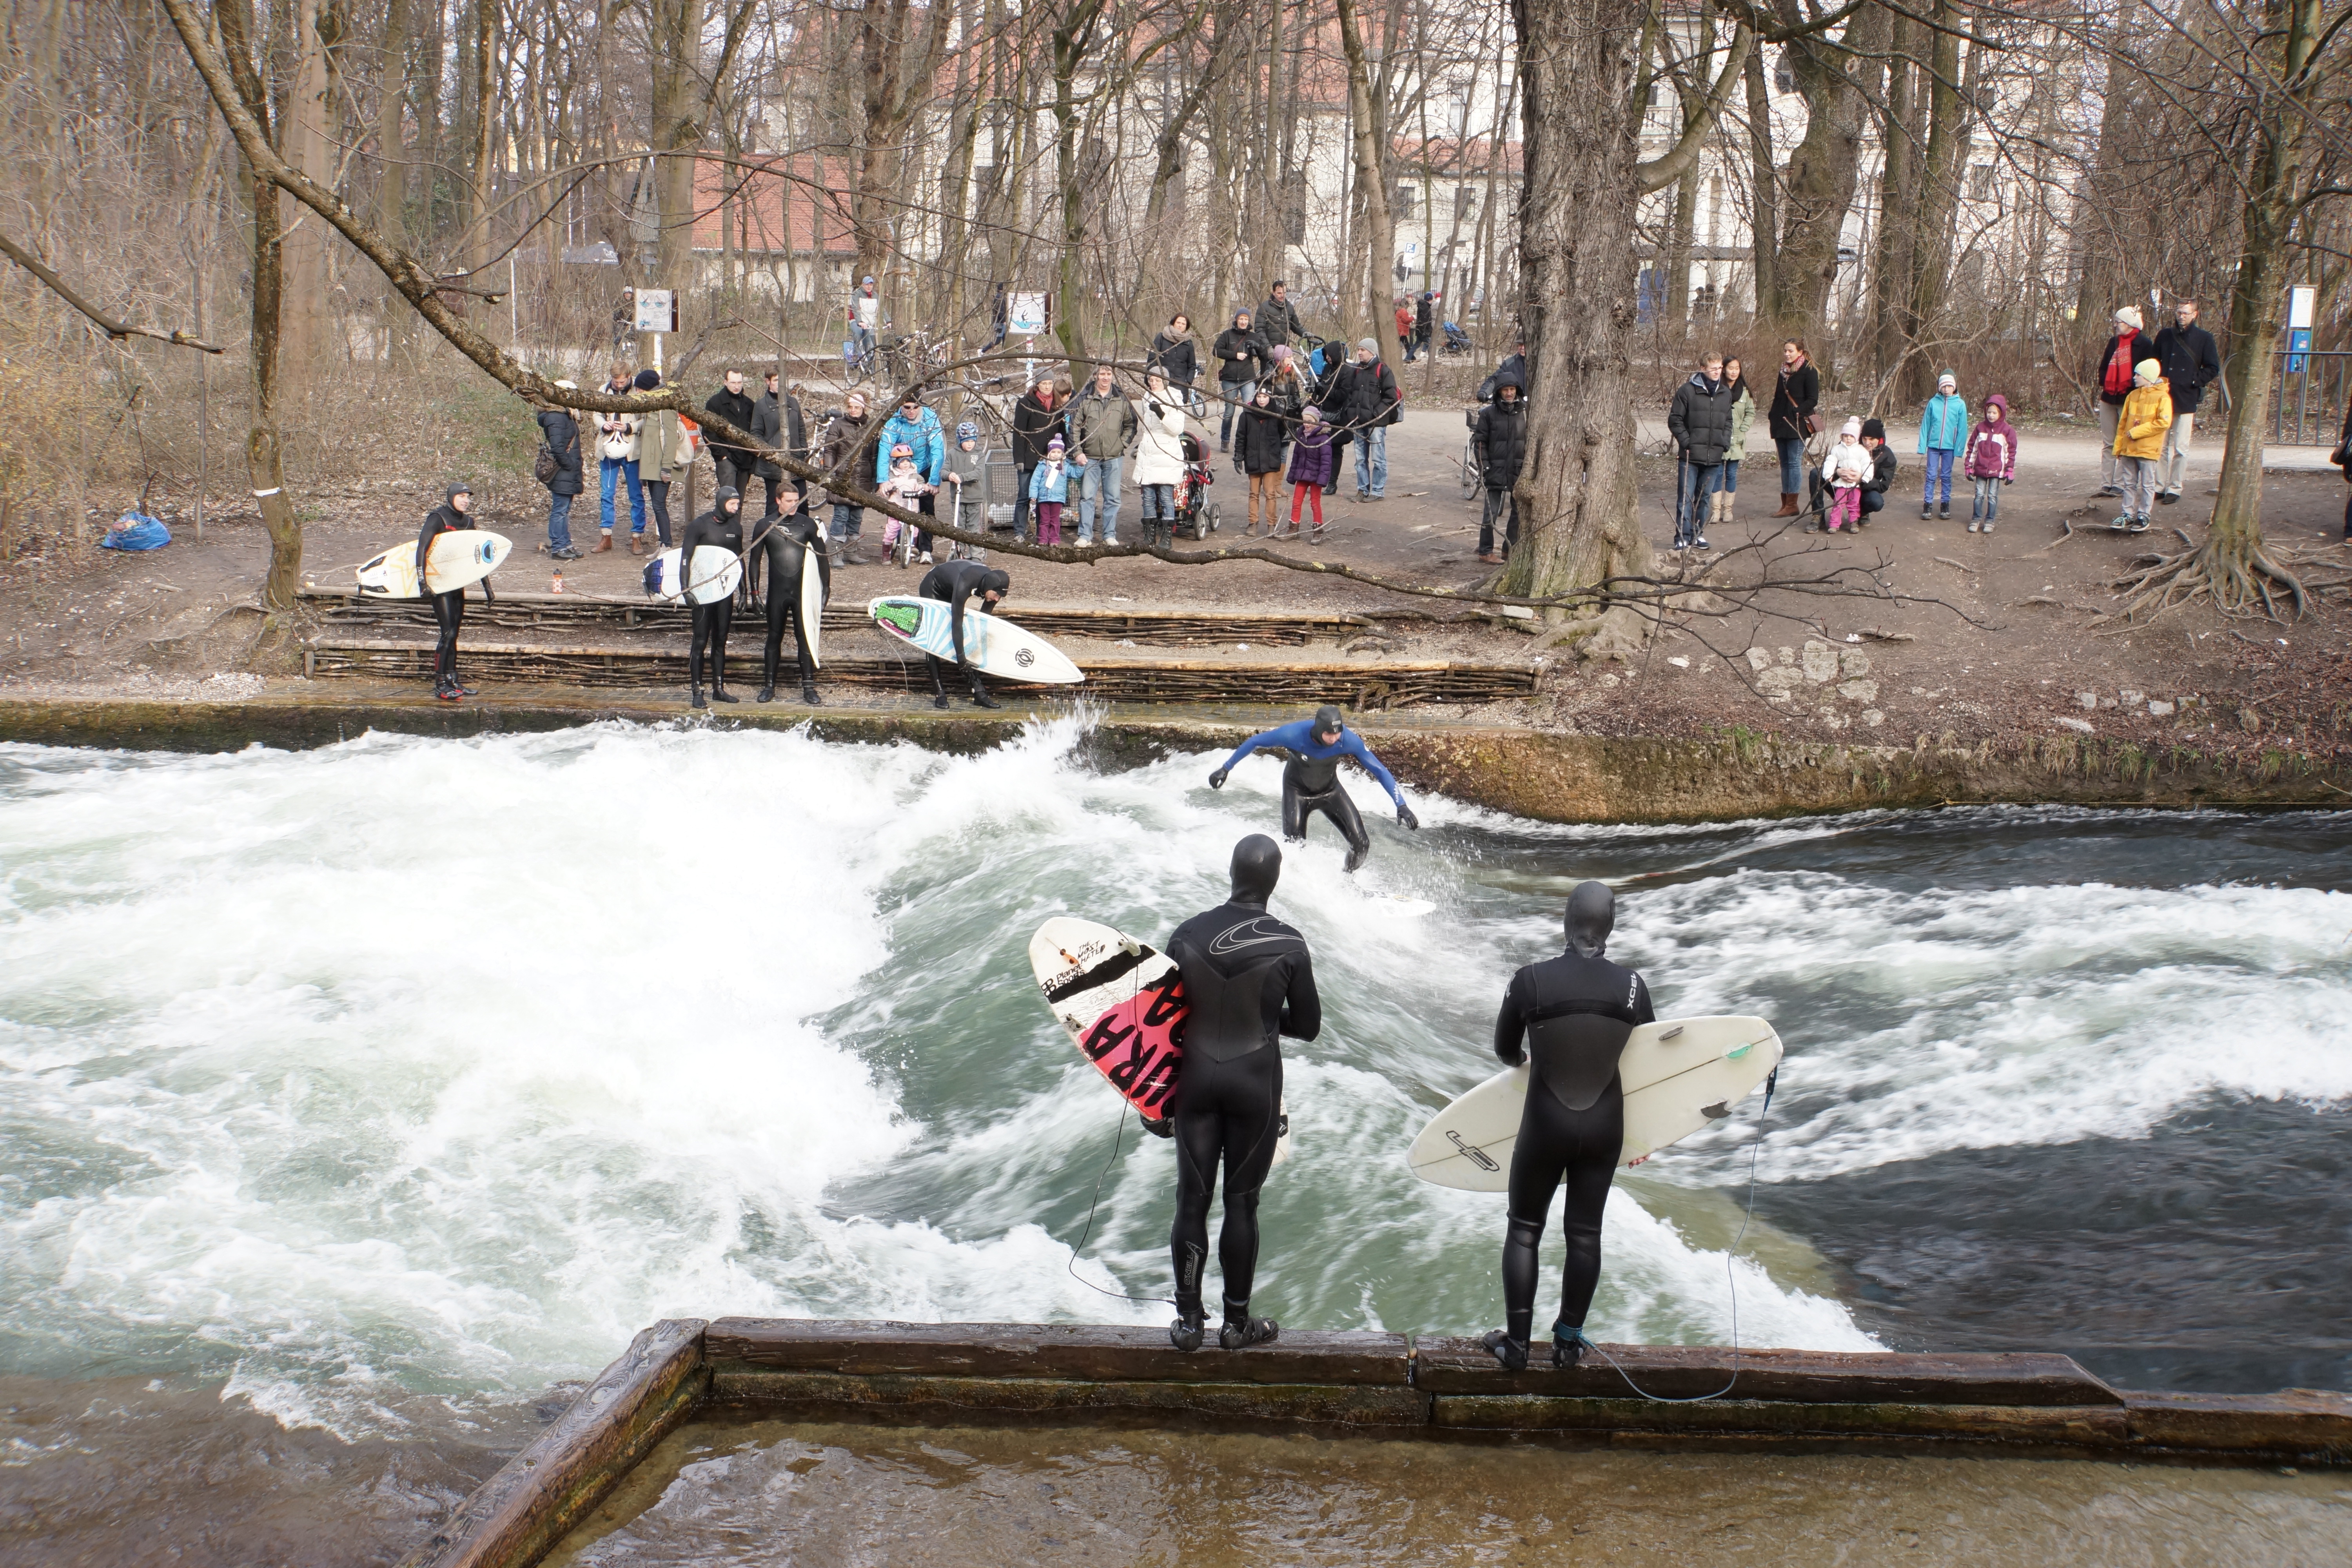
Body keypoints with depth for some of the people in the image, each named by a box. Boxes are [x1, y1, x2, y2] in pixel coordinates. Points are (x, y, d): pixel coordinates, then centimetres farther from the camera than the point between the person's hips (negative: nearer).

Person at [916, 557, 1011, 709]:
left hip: (950, 592, 6)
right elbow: (957, 623, -41)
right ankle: (939, 693, -10)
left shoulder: (992, 579, -23)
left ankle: (979, 692, -6)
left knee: (967, 638, -2)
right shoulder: (965, 584, -44)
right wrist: (961, 659, -38)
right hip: (932, 590, -6)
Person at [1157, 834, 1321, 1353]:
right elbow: (1308, 1025, -5)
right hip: (1254, 1082, -2)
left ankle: (1189, 1320, 20)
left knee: (1192, 1200, 11)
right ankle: (1237, 1322, 20)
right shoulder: (1287, 946, -14)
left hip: (1195, 1077, 2)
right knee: (1241, 1203, 9)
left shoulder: (1187, 935, -7)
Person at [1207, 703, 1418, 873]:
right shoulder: (1293, 734, -35)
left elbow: (1380, 772, -23)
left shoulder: (1349, 740, -31)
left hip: (1330, 791, 2)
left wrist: (1401, 806, -30)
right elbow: (1254, 743, -16)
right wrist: (1225, 769, -7)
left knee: (1361, 843, -8)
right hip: (1297, 792, -2)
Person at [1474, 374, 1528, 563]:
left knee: (1520, 511, 7)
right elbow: (1480, 441, 1)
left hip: (1519, 470, 4)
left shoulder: (1525, 412, 6)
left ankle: (1510, 550, 18)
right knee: (1492, 511, -4)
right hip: (1496, 470, -4)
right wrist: (1484, 465, -7)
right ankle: (1486, 551, 5)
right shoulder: (1489, 413, -2)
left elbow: (1531, 440, 12)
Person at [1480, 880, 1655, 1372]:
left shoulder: (1530, 981, -17)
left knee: (1524, 1230, 14)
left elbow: (1506, 1051, -1)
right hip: (1605, 1125, 2)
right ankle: (1568, 1341, 24)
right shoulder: (1632, 986, -12)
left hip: (1544, 1126, -2)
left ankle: (1516, 1342, 17)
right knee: (1584, 1233, 14)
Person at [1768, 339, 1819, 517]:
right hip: (1781, 425, 8)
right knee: (1785, 464, 7)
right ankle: (1786, 504, 9)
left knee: (1794, 463, -8)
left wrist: (1796, 412, -19)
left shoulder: (1809, 372, -6)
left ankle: (1792, 505, -7)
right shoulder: (1784, 371, 17)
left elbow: (1813, 400, -10)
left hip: (1797, 425, -8)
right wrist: (1772, 416, 10)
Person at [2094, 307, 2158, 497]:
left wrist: (2137, 393, -14)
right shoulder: (2114, 342, 14)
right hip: (2109, 398, 7)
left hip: (2129, 400, -7)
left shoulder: (2144, 344, -6)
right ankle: (2105, 484, 9)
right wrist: (2105, 383, 3)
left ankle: (2119, 484, 0)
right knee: (2108, 444, 7)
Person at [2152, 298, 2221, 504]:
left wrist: (2192, 382, -9)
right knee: (2160, 446, 6)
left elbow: (2213, 370, 2)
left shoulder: (2204, 338, 1)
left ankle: (2175, 488, 5)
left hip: (2186, 400, -3)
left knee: (2180, 448, -1)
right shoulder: (2165, 336, 10)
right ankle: (2160, 487, 12)